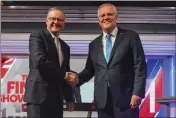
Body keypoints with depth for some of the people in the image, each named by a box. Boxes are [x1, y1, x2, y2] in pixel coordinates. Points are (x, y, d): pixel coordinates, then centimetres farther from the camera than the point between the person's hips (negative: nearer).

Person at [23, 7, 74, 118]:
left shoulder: (65, 47, 20)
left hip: (57, 98, 7)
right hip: (39, 95, -7)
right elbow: (40, 61, -18)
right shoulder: (37, 36, -3)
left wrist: (69, 98, 16)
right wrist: (64, 74, -11)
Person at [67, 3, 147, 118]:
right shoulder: (94, 44, 16)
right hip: (102, 100, 4)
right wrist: (78, 78, -5)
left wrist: (137, 92, -13)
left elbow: (140, 66, -3)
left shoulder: (131, 37, 3)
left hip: (126, 98, -4)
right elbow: (90, 69, 16)